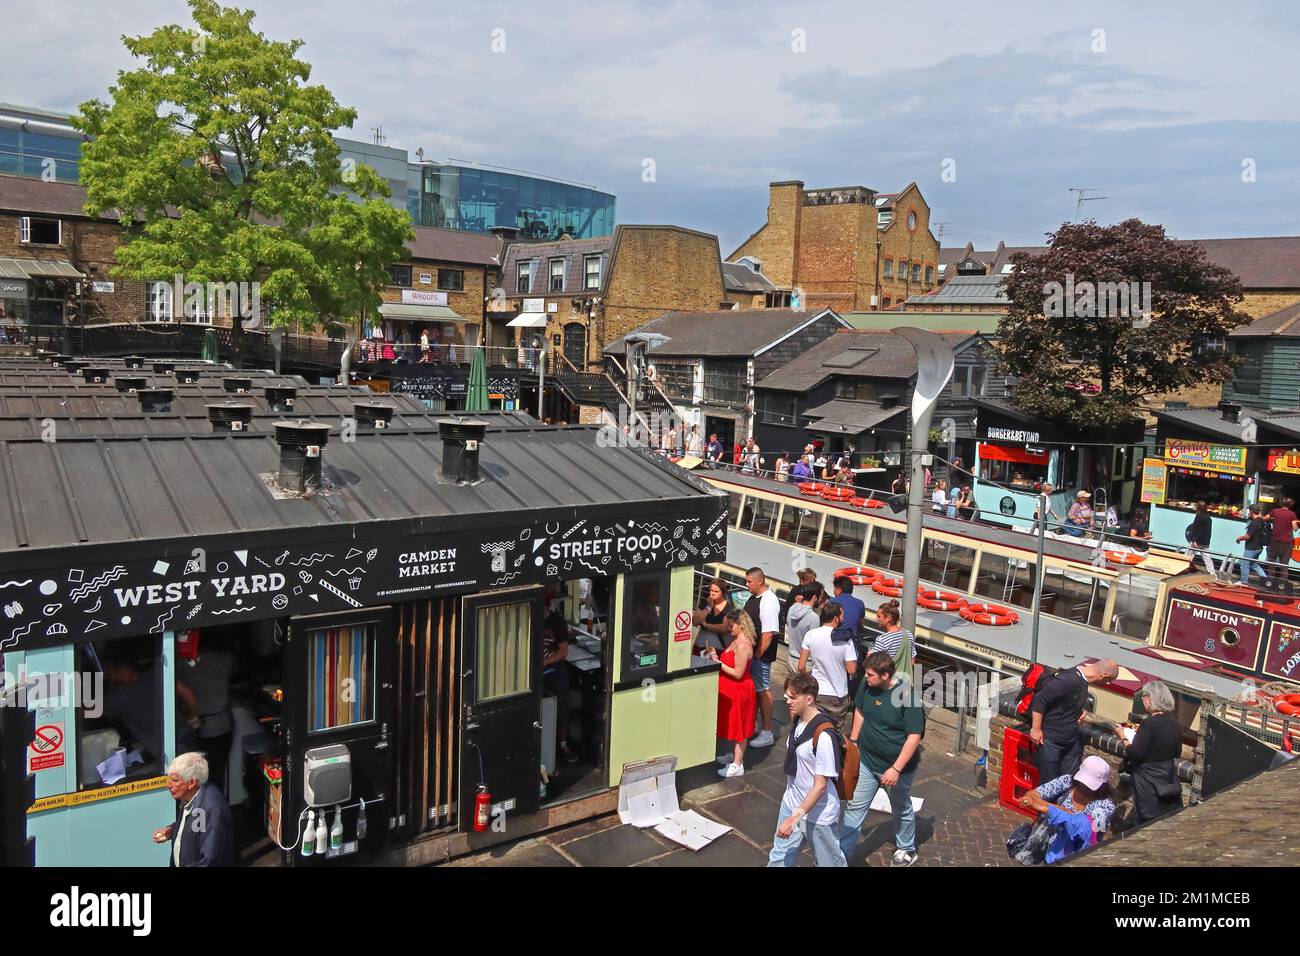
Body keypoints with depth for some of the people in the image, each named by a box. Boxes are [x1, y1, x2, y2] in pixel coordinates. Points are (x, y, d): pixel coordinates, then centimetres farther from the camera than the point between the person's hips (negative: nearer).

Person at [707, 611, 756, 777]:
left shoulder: (742, 646, -25)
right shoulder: (737, 640, 6)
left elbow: (737, 673, -24)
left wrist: (718, 663, -21)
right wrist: (717, 656, -3)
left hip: (739, 690, -10)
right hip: (731, 689, 10)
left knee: (738, 726, 1)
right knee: (733, 725, 21)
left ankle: (737, 766, 10)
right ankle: (734, 756, 36)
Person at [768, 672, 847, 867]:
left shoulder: (823, 736, -29)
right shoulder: (797, 721, -4)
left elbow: (820, 785, -25)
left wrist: (794, 818, -25)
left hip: (818, 814, -7)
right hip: (791, 805, 7)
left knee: (830, 862, 16)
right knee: (779, 858, 17)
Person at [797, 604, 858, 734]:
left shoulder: (810, 635, -9)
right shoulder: (845, 639, -16)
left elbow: (801, 666, -6)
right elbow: (852, 670, -13)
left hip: (816, 693, 2)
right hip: (839, 695, -2)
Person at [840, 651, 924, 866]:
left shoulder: (907, 695, -28)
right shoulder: (867, 685, -12)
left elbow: (914, 736, -25)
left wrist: (896, 769, -26)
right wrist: (853, 741, 14)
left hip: (897, 765, -4)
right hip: (866, 760, 4)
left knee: (902, 810, 20)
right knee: (855, 806, 11)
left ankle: (907, 850, 44)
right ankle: (842, 853, 24)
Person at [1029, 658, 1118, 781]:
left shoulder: (1083, 679, 2)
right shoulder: (1070, 679, -26)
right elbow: (1040, 698, -26)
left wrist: (1082, 710, 0)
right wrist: (1036, 729, -22)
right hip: (1050, 740, -9)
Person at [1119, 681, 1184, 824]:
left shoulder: (1149, 724, -21)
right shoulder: (1175, 723, 2)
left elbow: (1136, 754, -22)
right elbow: (1177, 753, 14)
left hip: (1148, 781, -7)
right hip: (1169, 782, 7)